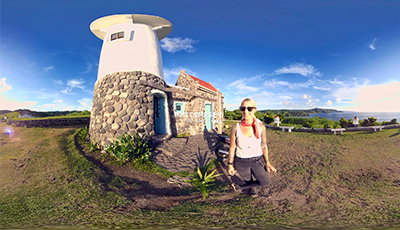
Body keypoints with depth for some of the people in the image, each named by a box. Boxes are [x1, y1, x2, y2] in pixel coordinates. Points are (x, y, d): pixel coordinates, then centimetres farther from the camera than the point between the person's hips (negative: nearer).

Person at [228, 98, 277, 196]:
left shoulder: (261, 127, -10)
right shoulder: (235, 128, -15)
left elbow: (264, 146, 1)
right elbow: (232, 147, -7)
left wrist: (267, 163, 4)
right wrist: (230, 165, -3)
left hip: (257, 160, 2)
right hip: (241, 162, -2)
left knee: (265, 182, 5)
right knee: (248, 180, 16)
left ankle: (240, 187, 26)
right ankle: (251, 189, 50)